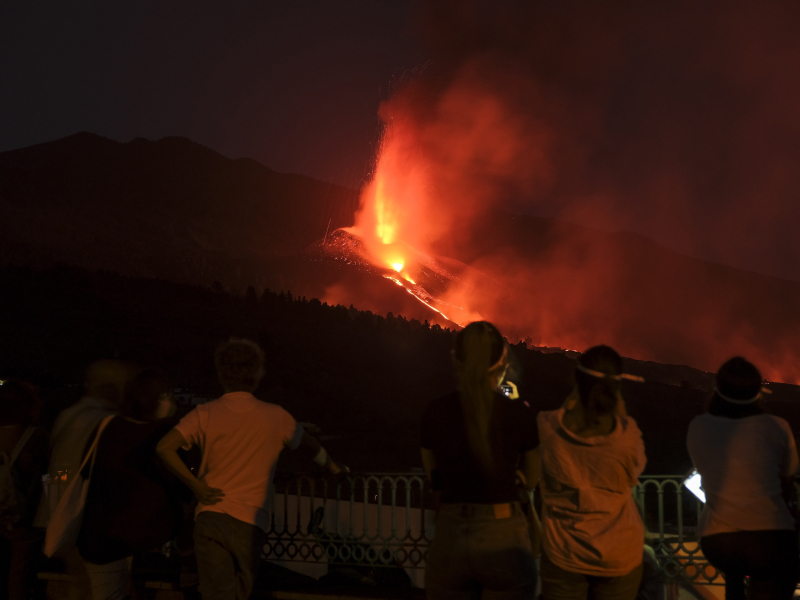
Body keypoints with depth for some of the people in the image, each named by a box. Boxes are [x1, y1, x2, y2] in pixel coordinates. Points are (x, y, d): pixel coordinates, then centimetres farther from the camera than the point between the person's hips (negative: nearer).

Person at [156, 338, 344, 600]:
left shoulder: (206, 414, -1)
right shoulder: (274, 417, 1)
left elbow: (164, 448, -14)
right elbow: (308, 442, 21)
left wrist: (195, 484, -5)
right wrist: (331, 465, 40)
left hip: (211, 516, 0)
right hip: (251, 522, 0)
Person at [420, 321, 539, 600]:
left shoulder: (434, 414, -2)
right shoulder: (519, 414, -7)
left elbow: (435, 480, 9)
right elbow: (532, 477, 7)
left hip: (449, 538, 1)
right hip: (503, 539, -1)